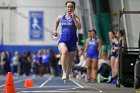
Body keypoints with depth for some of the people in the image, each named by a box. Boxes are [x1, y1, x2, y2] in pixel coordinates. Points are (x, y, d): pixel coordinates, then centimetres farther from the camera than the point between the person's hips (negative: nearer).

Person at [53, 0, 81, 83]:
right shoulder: (61, 17, 8)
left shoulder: (76, 17, -1)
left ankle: (67, 75, 36)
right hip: (62, 41, 0)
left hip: (72, 42, 0)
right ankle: (64, 73, -37)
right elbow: (57, 21, 33)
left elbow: (79, 27, -19)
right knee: (64, 52, -34)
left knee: (70, 62, 8)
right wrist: (55, 30, 26)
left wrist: (74, 18, -27)